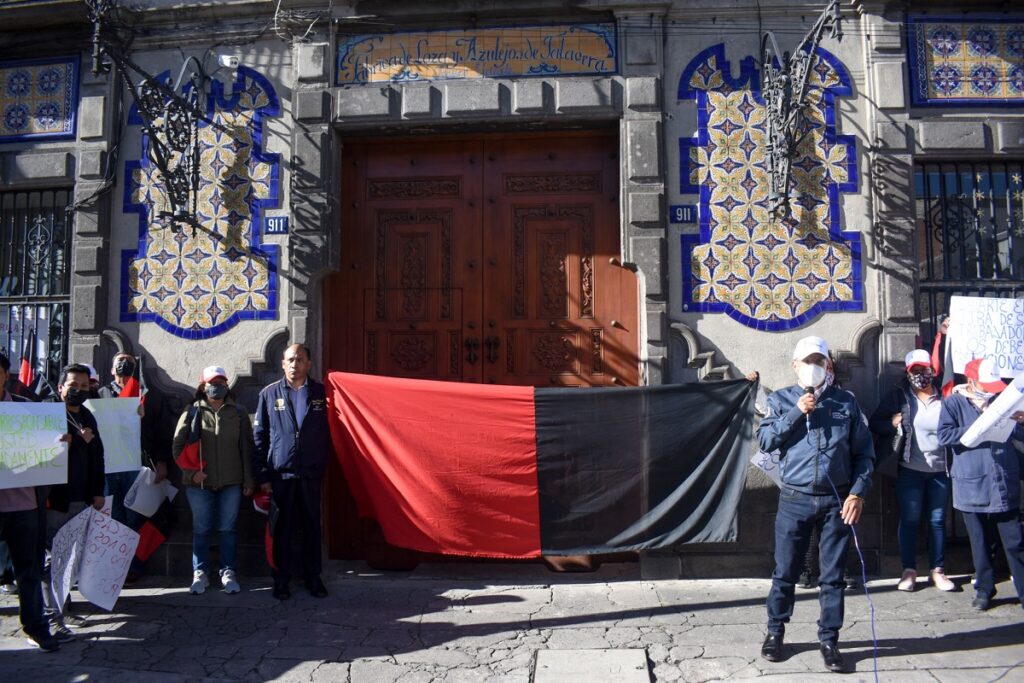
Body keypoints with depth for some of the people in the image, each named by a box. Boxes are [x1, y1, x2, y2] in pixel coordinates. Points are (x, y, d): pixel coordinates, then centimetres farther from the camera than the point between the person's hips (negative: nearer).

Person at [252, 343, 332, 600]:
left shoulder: (320, 392, 4)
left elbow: (328, 432, 4)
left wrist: (325, 466, -4)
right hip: (280, 473, 0)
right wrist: (262, 475, -1)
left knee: (312, 527, 8)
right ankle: (281, 580, 19)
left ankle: (313, 577, 21)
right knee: (282, 529, 7)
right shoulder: (269, 394, 4)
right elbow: (260, 436, 4)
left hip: (311, 473, 0)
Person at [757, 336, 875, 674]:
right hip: (795, 500, -1)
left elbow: (864, 452, 5)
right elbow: (765, 440, -8)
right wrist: (797, 412, -14)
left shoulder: (846, 401, 6)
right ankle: (775, 631, 24)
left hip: (837, 501, 1)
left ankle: (828, 639, 20)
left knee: (832, 576, 7)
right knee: (785, 572, 7)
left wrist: (858, 493, -5)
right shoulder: (781, 400, 5)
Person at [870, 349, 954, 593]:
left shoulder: (945, 398, 3)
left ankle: (938, 570, 19)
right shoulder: (898, 397, 1)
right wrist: (892, 424, -16)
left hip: (940, 470, 1)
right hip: (910, 470, -1)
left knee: (937, 520, 9)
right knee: (909, 520, 4)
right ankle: (909, 570, 12)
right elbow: (875, 422, 2)